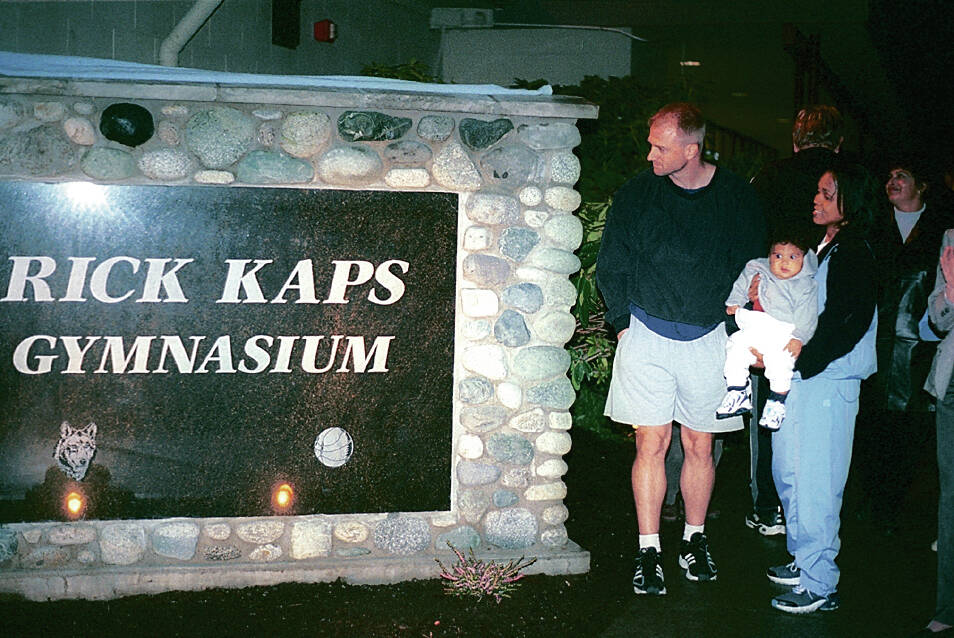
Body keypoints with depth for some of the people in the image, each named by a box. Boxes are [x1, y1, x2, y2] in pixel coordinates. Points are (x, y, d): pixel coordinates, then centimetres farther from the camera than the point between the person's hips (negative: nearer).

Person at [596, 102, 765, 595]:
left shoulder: (737, 198, -1)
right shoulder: (636, 194, -1)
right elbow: (610, 267, 6)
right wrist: (624, 324, -1)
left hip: (708, 338, 1)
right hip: (647, 337, -1)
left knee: (699, 445, 8)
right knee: (651, 444, -2)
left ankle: (695, 539, 26)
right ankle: (649, 551, 7)